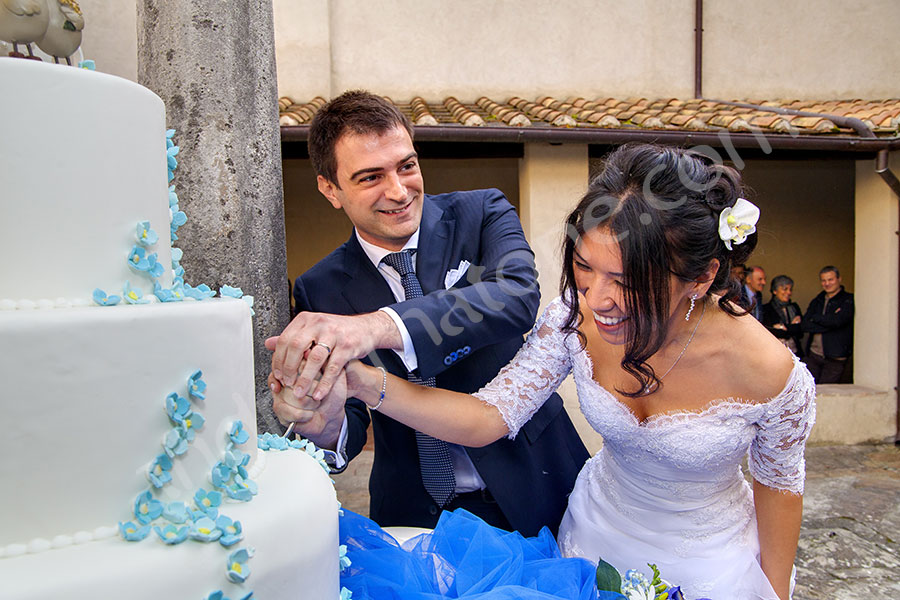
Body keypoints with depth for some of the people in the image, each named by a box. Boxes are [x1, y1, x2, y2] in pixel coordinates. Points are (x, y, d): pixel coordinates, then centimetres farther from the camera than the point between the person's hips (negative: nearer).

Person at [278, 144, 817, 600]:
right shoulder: (575, 319, -25)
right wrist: (361, 382, -39)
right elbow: (488, 419, -25)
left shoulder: (770, 371, -30)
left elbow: (778, 483, -11)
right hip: (597, 537, 3)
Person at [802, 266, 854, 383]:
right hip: (813, 355, 4)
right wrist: (828, 320, -10)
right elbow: (805, 325, 2)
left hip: (835, 358, -4)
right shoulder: (816, 301, 14)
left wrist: (815, 317, -3)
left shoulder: (849, 300, -1)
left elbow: (837, 321, -18)